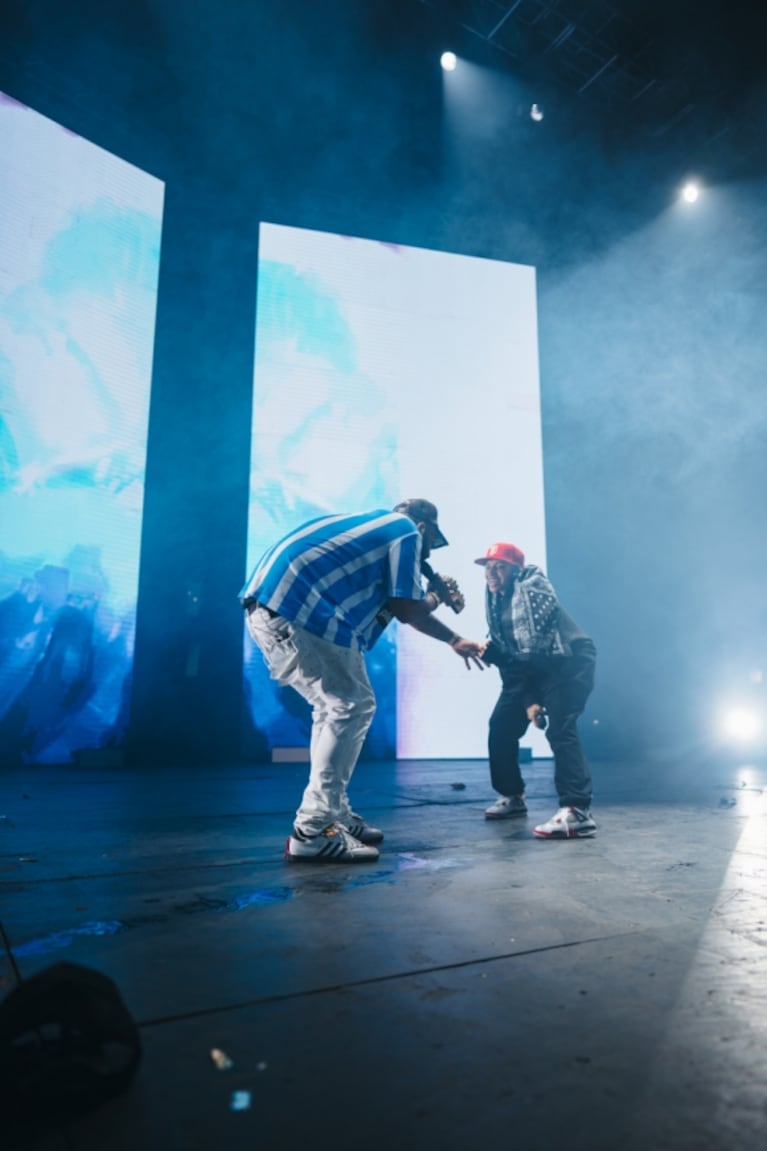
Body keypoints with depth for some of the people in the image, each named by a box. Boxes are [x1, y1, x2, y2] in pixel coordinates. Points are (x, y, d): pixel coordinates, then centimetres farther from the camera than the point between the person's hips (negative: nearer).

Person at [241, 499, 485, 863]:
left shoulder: (376, 525, 32)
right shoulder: (406, 531, 4)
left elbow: (396, 607, 33)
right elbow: (406, 610, -1)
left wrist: (455, 640, 38)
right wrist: (434, 598, 20)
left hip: (270, 604, 10)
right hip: (298, 606, -10)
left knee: (335, 706, 17)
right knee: (352, 707, -4)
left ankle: (333, 816, 20)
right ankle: (313, 830, -5)